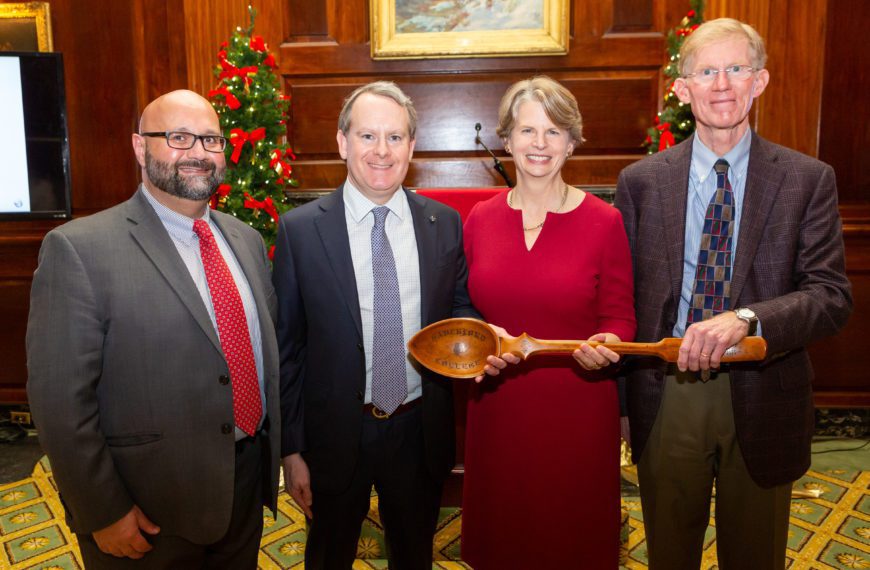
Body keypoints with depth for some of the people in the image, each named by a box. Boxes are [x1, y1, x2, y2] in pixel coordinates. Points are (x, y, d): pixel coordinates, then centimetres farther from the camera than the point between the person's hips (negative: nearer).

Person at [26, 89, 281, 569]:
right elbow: (61, 400, -15)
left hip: (247, 486, 6)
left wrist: (277, 452, 11)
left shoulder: (246, 240, 4)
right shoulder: (79, 248, -16)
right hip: (149, 515, -5)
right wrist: (104, 515, -13)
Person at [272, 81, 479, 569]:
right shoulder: (300, 230, -10)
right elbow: (286, 345, -6)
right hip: (334, 433, -1)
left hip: (420, 430, 2)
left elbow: (460, 306, 8)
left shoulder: (445, 223, -4)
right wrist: (291, 448, -4)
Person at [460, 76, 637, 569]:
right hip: (498, 408, 2)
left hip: (578, 409, -2)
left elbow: (620, 318, -1)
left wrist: (606, 345, -22)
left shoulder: (604, 221, -6)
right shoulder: (480, 220, 2)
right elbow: (468, 312, 9)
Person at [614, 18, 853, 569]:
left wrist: (746, 319, -28)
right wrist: (628, 392, -2)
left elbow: (832, 296, -10)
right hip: (667, 398, 1)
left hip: (763, 403, 0)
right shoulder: (641, 181, -2)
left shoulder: (808, 180, -4)